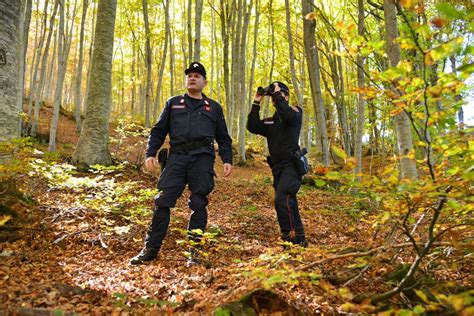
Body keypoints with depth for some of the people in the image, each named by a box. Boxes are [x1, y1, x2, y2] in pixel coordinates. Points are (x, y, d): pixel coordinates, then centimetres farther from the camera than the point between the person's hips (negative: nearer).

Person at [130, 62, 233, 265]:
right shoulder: (173, 103, 20)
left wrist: (227, 160, 7)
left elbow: (223, 138, 20)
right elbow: (158, 131, 17)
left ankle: (195, 252, 7)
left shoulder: (214, 108, 20)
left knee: (198, 204, -2)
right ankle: (150, 249, 2)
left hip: (202, 158, 0)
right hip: (177, 157, 1)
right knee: (163, 201, -6)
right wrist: (150, 153, 4)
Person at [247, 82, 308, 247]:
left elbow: (288, 115, -20)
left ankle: (292, 239, -19)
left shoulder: (295, 111, 4)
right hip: (277, 168, 7)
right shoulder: (270, 122, 18)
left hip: (292, 165, -7)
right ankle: (299, 240, 22)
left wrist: (277, 94, -10)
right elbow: (252, 127, 2)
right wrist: (256, 103, 1)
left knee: (282, 200, -23)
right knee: (288, 204, 11)